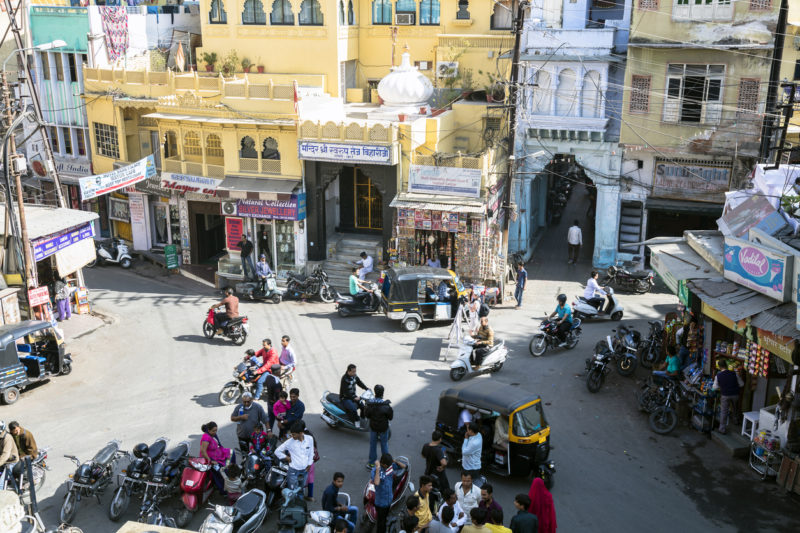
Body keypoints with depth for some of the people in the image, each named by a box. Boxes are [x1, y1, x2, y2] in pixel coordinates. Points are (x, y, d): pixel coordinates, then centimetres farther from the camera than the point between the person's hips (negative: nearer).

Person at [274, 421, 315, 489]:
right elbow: (277, 451, -8)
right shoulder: (290, 442, -16)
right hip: (293, 470, -3)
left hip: (305, 470, 3)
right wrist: (287, 458, -8)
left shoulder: (310, 439, -9)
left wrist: (309, 464, 5)